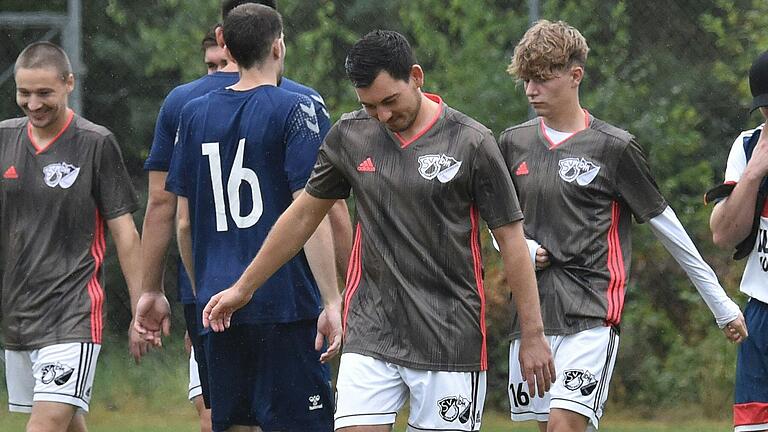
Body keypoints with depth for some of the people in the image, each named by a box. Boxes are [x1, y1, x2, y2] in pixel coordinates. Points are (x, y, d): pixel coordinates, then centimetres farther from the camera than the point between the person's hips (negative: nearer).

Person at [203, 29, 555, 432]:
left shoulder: (471, 142, -7)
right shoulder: (348, 135, 4)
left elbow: (511, 238, -3)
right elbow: (303, 216, 17)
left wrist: (533, 334, -4)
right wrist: (243, 288, 21)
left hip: (449, 337, -3)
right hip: (370, 336, 3)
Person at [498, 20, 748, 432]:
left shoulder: (614, 147, -3)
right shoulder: (513, 143, 10)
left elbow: (665, 225, 3)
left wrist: (721, 304, 6)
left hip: (591, 315, -5)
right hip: (531, 313, 5)